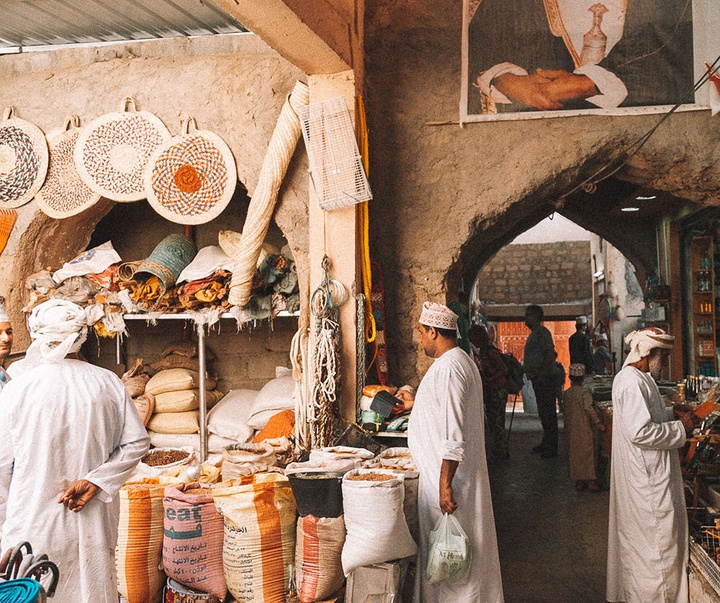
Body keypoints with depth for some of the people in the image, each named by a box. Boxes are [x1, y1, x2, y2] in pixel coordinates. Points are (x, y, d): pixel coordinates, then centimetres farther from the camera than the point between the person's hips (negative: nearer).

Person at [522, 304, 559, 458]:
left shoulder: (541, 332, -12)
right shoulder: (534, 333, 19)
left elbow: (550, 353, -21)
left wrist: (542, 374, -25)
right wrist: (524, 368, 20)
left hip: (544, 379, -11)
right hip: (538, 380, 11)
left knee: (548, 413, -7)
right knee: (544, 412, 16)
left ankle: (551, 448, -3)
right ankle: (547, 443, 25)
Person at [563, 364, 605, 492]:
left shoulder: (566, 393, 3)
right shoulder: (585, 392, -13)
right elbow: (589, 407, -28)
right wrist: (598, 422, -24)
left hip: (571, 430, 5)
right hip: (585, 429, -5)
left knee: (574, 454, 11)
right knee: (589, 453, 5)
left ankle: (579, 482, 16)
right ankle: (591, 482, 8)